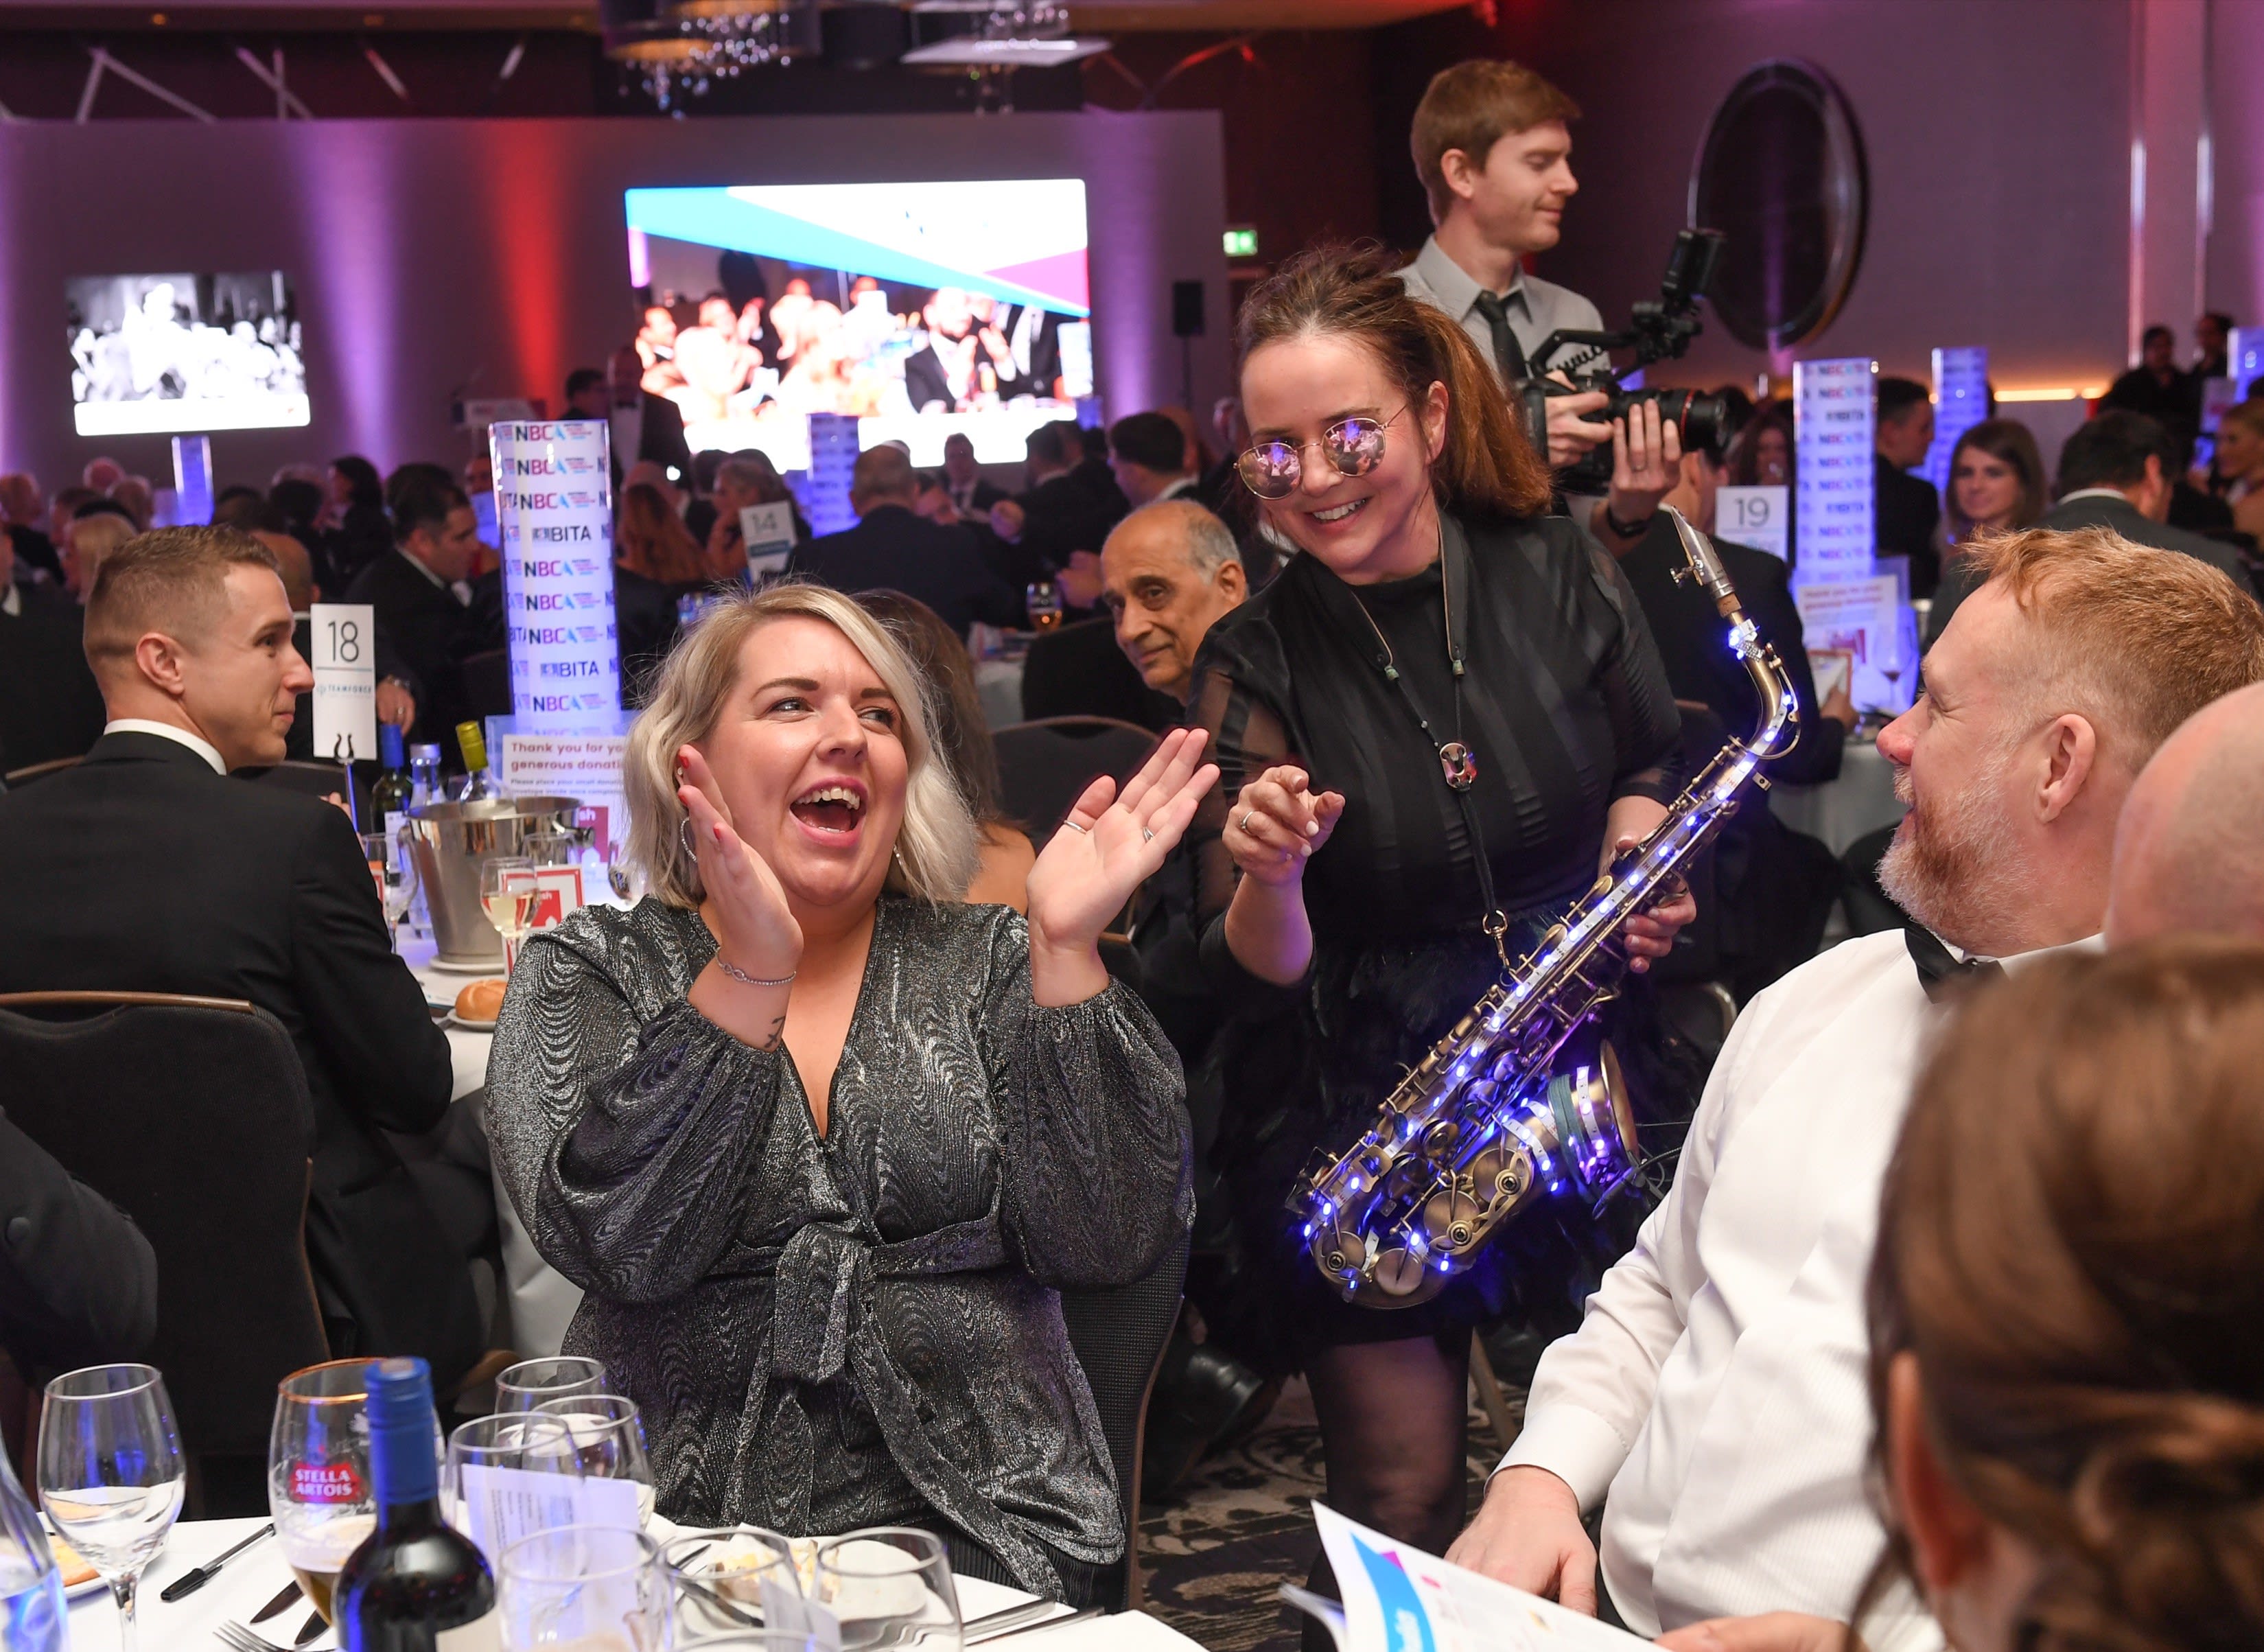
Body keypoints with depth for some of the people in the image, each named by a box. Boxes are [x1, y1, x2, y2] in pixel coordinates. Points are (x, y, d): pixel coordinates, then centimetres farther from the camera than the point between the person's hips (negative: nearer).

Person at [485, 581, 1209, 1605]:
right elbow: (620, 1244, -10)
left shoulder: (987, 965, 11)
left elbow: (1108, 1242, -3)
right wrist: (752, 970, -18)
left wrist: (1066, 945, -9)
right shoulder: (588, 975, 8)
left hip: (976, 1536, 1)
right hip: (680, 1532, -1)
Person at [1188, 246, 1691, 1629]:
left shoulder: (1560, 575, -4)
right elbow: (1259, 976, -8)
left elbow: (1646, 768, 15)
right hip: (1357, 1115, -1)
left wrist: (1640, 855, -6)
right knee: (1406, 1513, -1)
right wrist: (1271, 869, -29)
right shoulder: (1257, 664, -7)